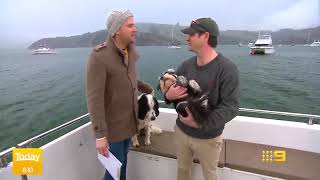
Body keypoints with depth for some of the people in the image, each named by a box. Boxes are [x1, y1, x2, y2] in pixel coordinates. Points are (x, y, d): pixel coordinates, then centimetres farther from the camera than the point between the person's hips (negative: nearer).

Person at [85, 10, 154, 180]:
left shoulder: (130, 52, 2)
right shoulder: (99, 56, -20)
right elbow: (94, 99, -23)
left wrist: (148, 89, 27)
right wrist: (100, 134, -24)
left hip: (129, 120, 6)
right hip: (112, 125, -6)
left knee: (123, 161, 21)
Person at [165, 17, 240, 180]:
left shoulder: (227, 69, -19)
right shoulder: (186, 65, -2)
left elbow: (231, 107, -22)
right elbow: (169, 89, 4)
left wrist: (200, 123, -30)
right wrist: (168, 95, -21)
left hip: (208, 138, -4)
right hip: (181, 131, 4)